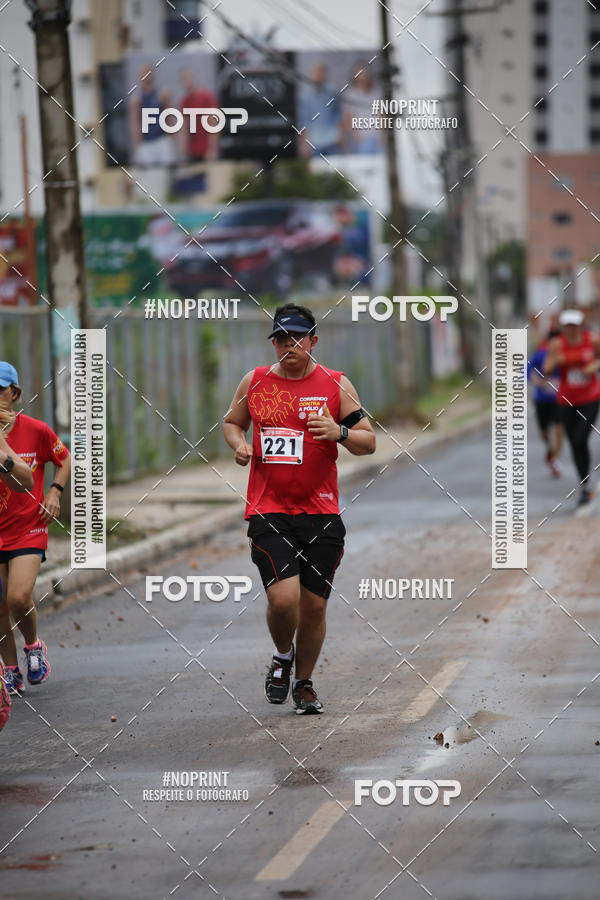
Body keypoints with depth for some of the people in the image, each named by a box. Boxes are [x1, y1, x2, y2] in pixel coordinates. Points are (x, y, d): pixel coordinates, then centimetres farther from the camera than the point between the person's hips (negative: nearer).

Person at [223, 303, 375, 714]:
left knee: (313, 605, 5)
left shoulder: (336, 385, 2)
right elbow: (232, 422, 21)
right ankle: (283, 656, 15)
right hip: (269, 513, -1)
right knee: (283, 598, -17)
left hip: (321, 513, 1)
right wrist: (239, 444, -1)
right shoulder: (254, 382, 5)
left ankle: (304, 683, 27)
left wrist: (339, 432, -17)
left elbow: (369, 442, 4)